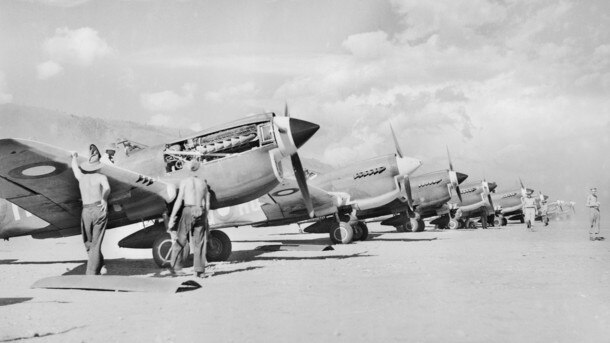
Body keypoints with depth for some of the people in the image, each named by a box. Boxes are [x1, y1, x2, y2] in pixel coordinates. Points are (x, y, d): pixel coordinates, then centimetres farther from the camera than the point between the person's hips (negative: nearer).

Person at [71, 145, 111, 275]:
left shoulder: (81, 176, 13)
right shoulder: (101, 177, 4)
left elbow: (74, 166, 37)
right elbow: (107, 188, -20)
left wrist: (74, 157, 57)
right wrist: (104, 199, -38)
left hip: (86, 211, 2)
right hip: (100, 210, -2)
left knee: (88, 242, 20)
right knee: (96, 244, 1)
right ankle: (91, 274, -1)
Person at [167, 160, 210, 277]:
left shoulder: (184, 182, 2)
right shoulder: (203, 183, 14)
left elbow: (179, 200, -4)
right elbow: (207, 203, 12)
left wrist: (172, 218, -3)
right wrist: (205, 218, 21)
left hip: (189, 211, -3)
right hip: (201, 212, 3)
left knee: (180, 240, 7)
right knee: (199, 243, 6)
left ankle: (175, 267, 10)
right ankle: (200, 270, 3)